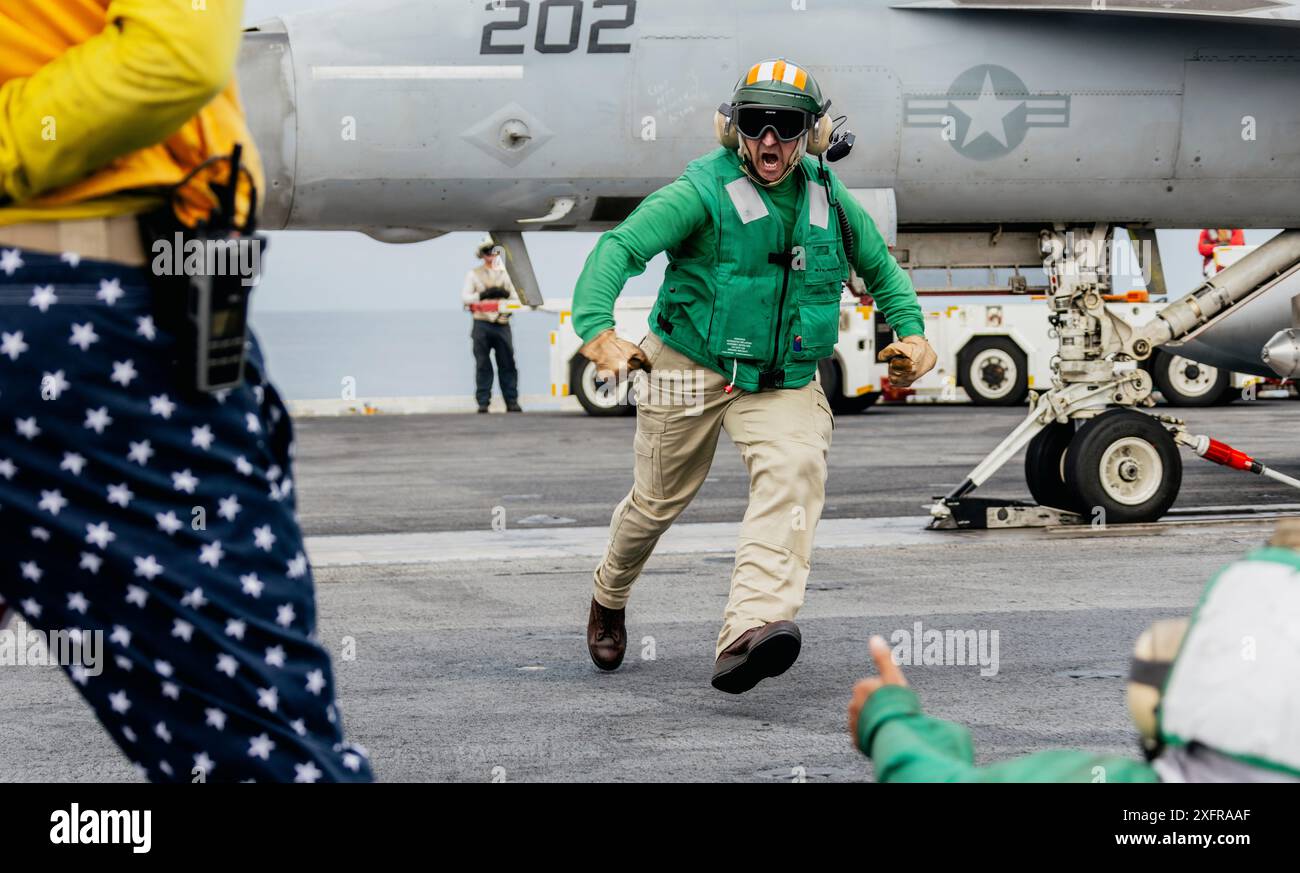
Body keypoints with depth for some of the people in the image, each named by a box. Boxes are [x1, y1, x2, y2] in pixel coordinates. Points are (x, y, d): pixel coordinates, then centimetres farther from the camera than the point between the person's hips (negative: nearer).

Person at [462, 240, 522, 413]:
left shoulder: (503, 274, 17)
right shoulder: (473, 274, 10)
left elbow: (515, 298, 17)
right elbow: (465, 297, 0)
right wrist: (483, 294, -12)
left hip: (502, 324, 2)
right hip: (482, 324, -2)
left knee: (507, 364, -1)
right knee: (483, 365, -2)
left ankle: (512, 401, 1)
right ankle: (483, 403, 0)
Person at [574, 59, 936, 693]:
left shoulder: (830, 202, 3)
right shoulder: (704, 192, -13)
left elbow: (880, 268, 22)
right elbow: (619, 248, -25)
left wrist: (911, 332, 7)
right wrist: (597, 331, -41)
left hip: (782, 381, 2)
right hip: (691, 370, -2)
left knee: (795, 468, -27)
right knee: (659, 500, 10)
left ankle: (748, 631, -43)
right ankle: (609, 599, 45)